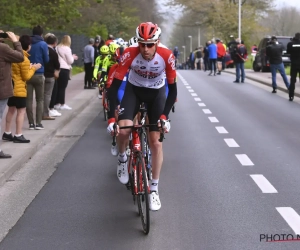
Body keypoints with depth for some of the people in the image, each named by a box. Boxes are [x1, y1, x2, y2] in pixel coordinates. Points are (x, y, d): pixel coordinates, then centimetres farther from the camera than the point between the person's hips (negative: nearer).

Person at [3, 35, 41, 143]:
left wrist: (29, 67, 11)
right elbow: (26, 77, -14)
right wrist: (33, 68, -3)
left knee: (11, 109, 17)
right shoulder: (24, 59, -18)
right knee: (21, 111, -2)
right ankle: (18, 135, -3)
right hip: (19, 89, -9)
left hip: (10, 87, 9)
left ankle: (7, 133, 22)